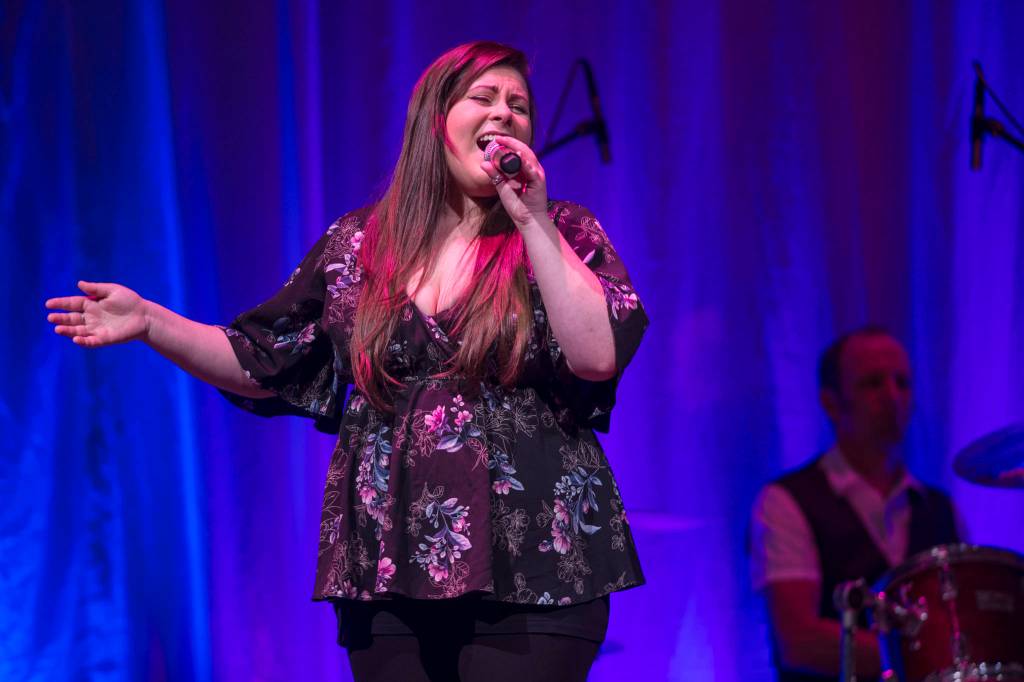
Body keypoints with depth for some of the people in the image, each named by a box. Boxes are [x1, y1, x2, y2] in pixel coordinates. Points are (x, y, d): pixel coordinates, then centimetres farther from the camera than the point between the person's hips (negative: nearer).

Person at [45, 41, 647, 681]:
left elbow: (598, 356, -15)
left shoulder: (561, 234, 1)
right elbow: (266, 364, 14)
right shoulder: (356, 244, 8)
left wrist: (534, 223, -16)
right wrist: (150, 321, 4)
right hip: (389, 570, 3)